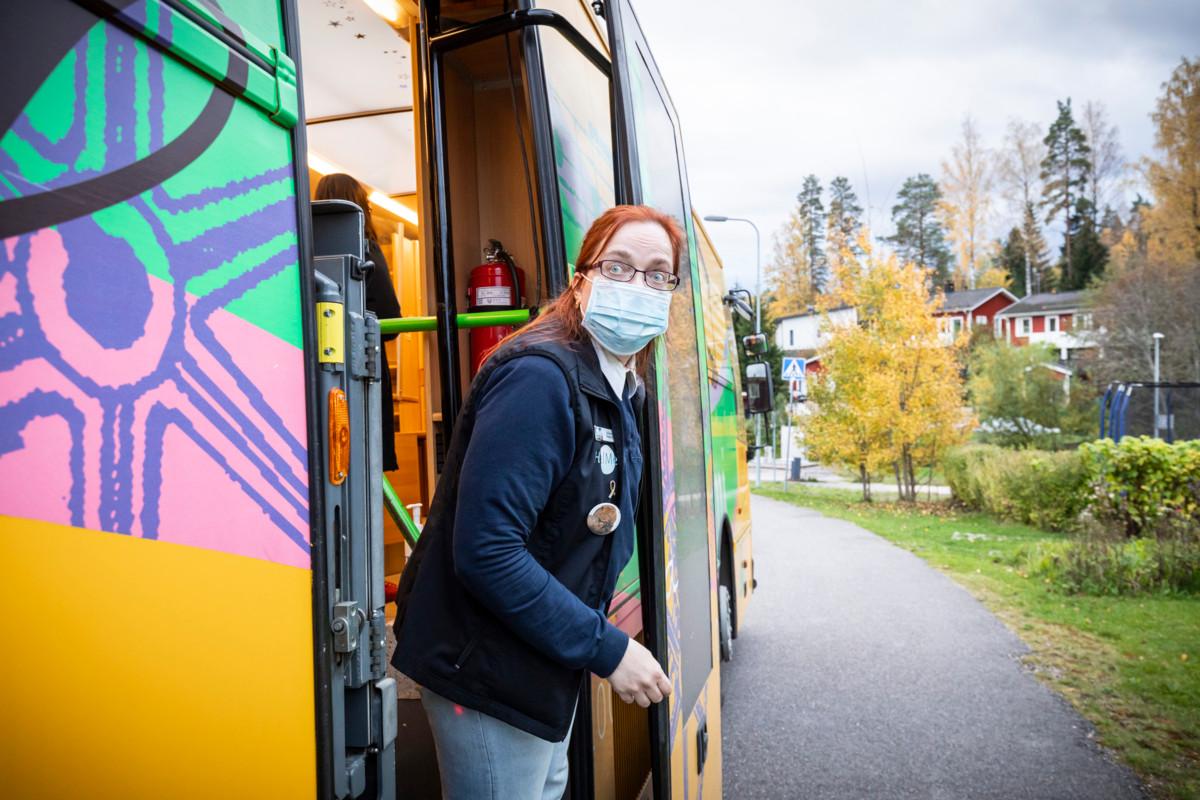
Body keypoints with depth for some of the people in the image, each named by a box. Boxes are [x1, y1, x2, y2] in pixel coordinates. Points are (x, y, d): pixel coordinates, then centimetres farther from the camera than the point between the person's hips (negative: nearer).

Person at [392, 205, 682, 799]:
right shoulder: (539, 378, -25)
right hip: (487, 670, -9)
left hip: (546, 664, 9)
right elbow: (485, 550, -30)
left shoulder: (622, 391, 5)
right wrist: (606, 649, -24)